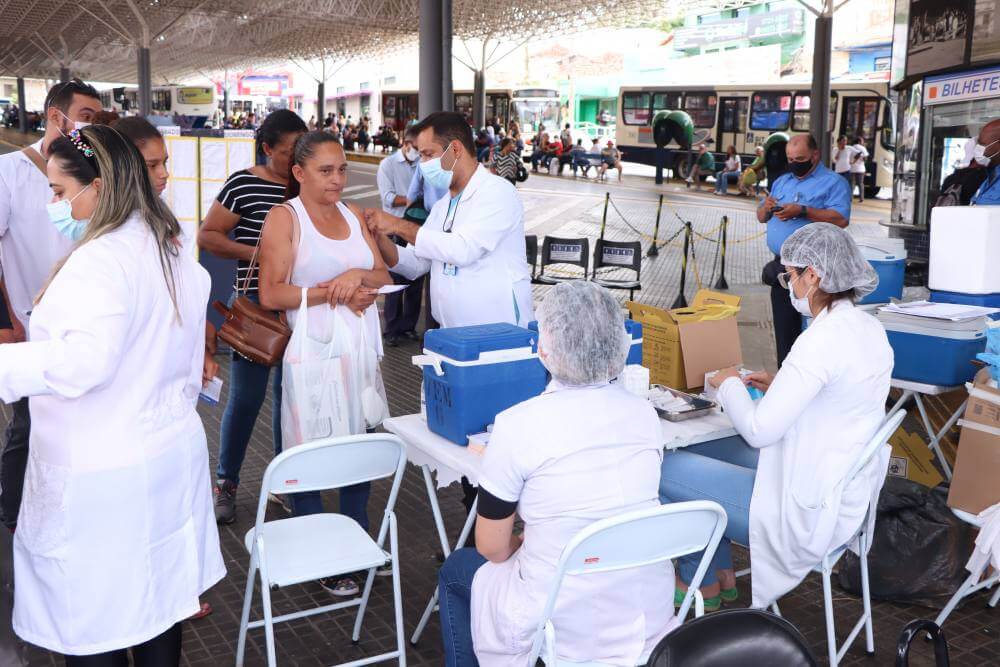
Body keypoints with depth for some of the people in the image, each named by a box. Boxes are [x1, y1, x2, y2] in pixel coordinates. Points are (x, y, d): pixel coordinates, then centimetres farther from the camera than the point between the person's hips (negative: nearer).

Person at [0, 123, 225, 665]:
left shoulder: (99, 260, -19)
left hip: (99, 478, -9)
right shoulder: (173, 252, 10)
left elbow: (84, 360, -31)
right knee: (155, 595, 19)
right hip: (172, 455, 9)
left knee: (93, 619, 5)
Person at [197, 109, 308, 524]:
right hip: (255, 301, -4)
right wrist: (257, 252, -15)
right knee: (247, 395, 0)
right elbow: (207, 236, -6)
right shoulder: (244, 184, -7)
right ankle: (225, 484, 18)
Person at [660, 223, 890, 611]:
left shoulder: (822, 340, -26)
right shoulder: (870, 329, 3)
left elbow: (759, 430, -23)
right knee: (698, 450, 21)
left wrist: (730, 385, -5)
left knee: (664, 472, -2)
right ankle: (722, 575, 30)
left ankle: (704, 584, 21)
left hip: (810, 514, -10)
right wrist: (781, 387, 10)